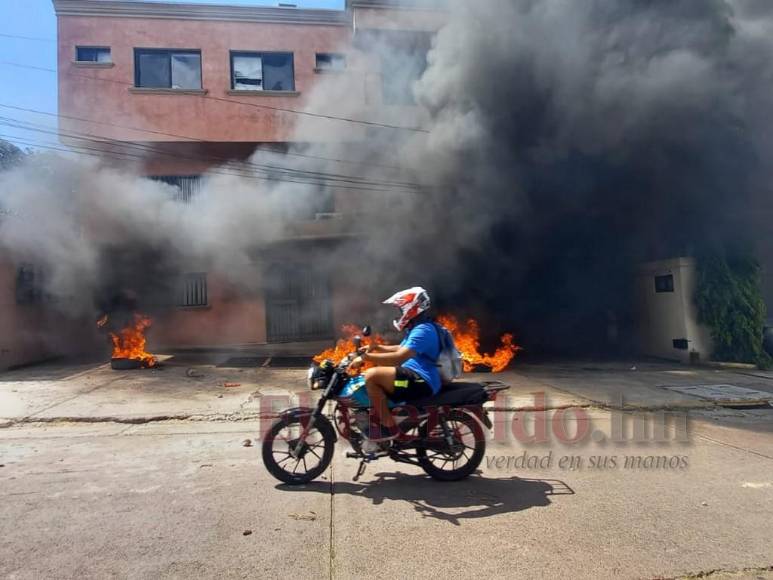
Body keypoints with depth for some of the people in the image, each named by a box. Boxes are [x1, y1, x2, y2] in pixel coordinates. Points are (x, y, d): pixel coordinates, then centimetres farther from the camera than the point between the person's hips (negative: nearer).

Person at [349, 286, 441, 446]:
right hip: (415, 376, 11)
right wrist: (376, 347, 16)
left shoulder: (423, 330, -19)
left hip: (421, 382, -11)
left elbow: (399, 357, -30)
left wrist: (365, 357, -26)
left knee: (371, 375, -25)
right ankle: (378, 418, 26)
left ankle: (388, 426, -13)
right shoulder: (417, 328, 17)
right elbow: (401, 349, 29)